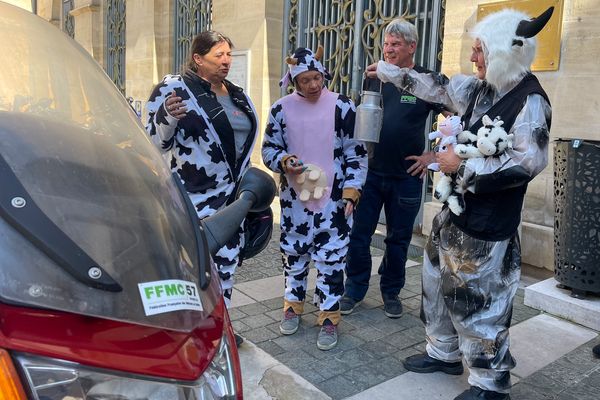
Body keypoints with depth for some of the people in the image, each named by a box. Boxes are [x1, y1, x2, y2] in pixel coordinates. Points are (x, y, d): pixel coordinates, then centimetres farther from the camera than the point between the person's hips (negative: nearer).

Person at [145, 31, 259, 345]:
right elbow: (157, 142, -9)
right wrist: (169, 117, -30)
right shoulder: (174, 87, -8)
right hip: (194, 198, -7)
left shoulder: (237, 94, 13)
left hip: (232, 197, 7)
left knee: (227, 260, 14)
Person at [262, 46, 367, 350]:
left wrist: (351, 191, -7)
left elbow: (356, 153, -1)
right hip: (294, 197, 3)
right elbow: (269, 150, 7)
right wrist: (284, 162, -15)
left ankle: (329, 317, 17)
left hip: (333, 199, -2)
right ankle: (293, 305, 35)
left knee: (331, 259, 2)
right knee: (293, 254, 15)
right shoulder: (281, 109, 0)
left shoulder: (342, 107, -5)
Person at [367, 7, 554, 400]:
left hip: (487, 224, -9)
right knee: (439, 282, 19)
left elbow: (526, 163, -23)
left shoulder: (529, 101, -17)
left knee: (479, 301, 1)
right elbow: (437, 87, 21)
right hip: (456, 210, 9)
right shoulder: (480, 89, 7)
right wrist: (389, 71, 28)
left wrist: (462, 165, -18)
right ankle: (445, 353, 39)